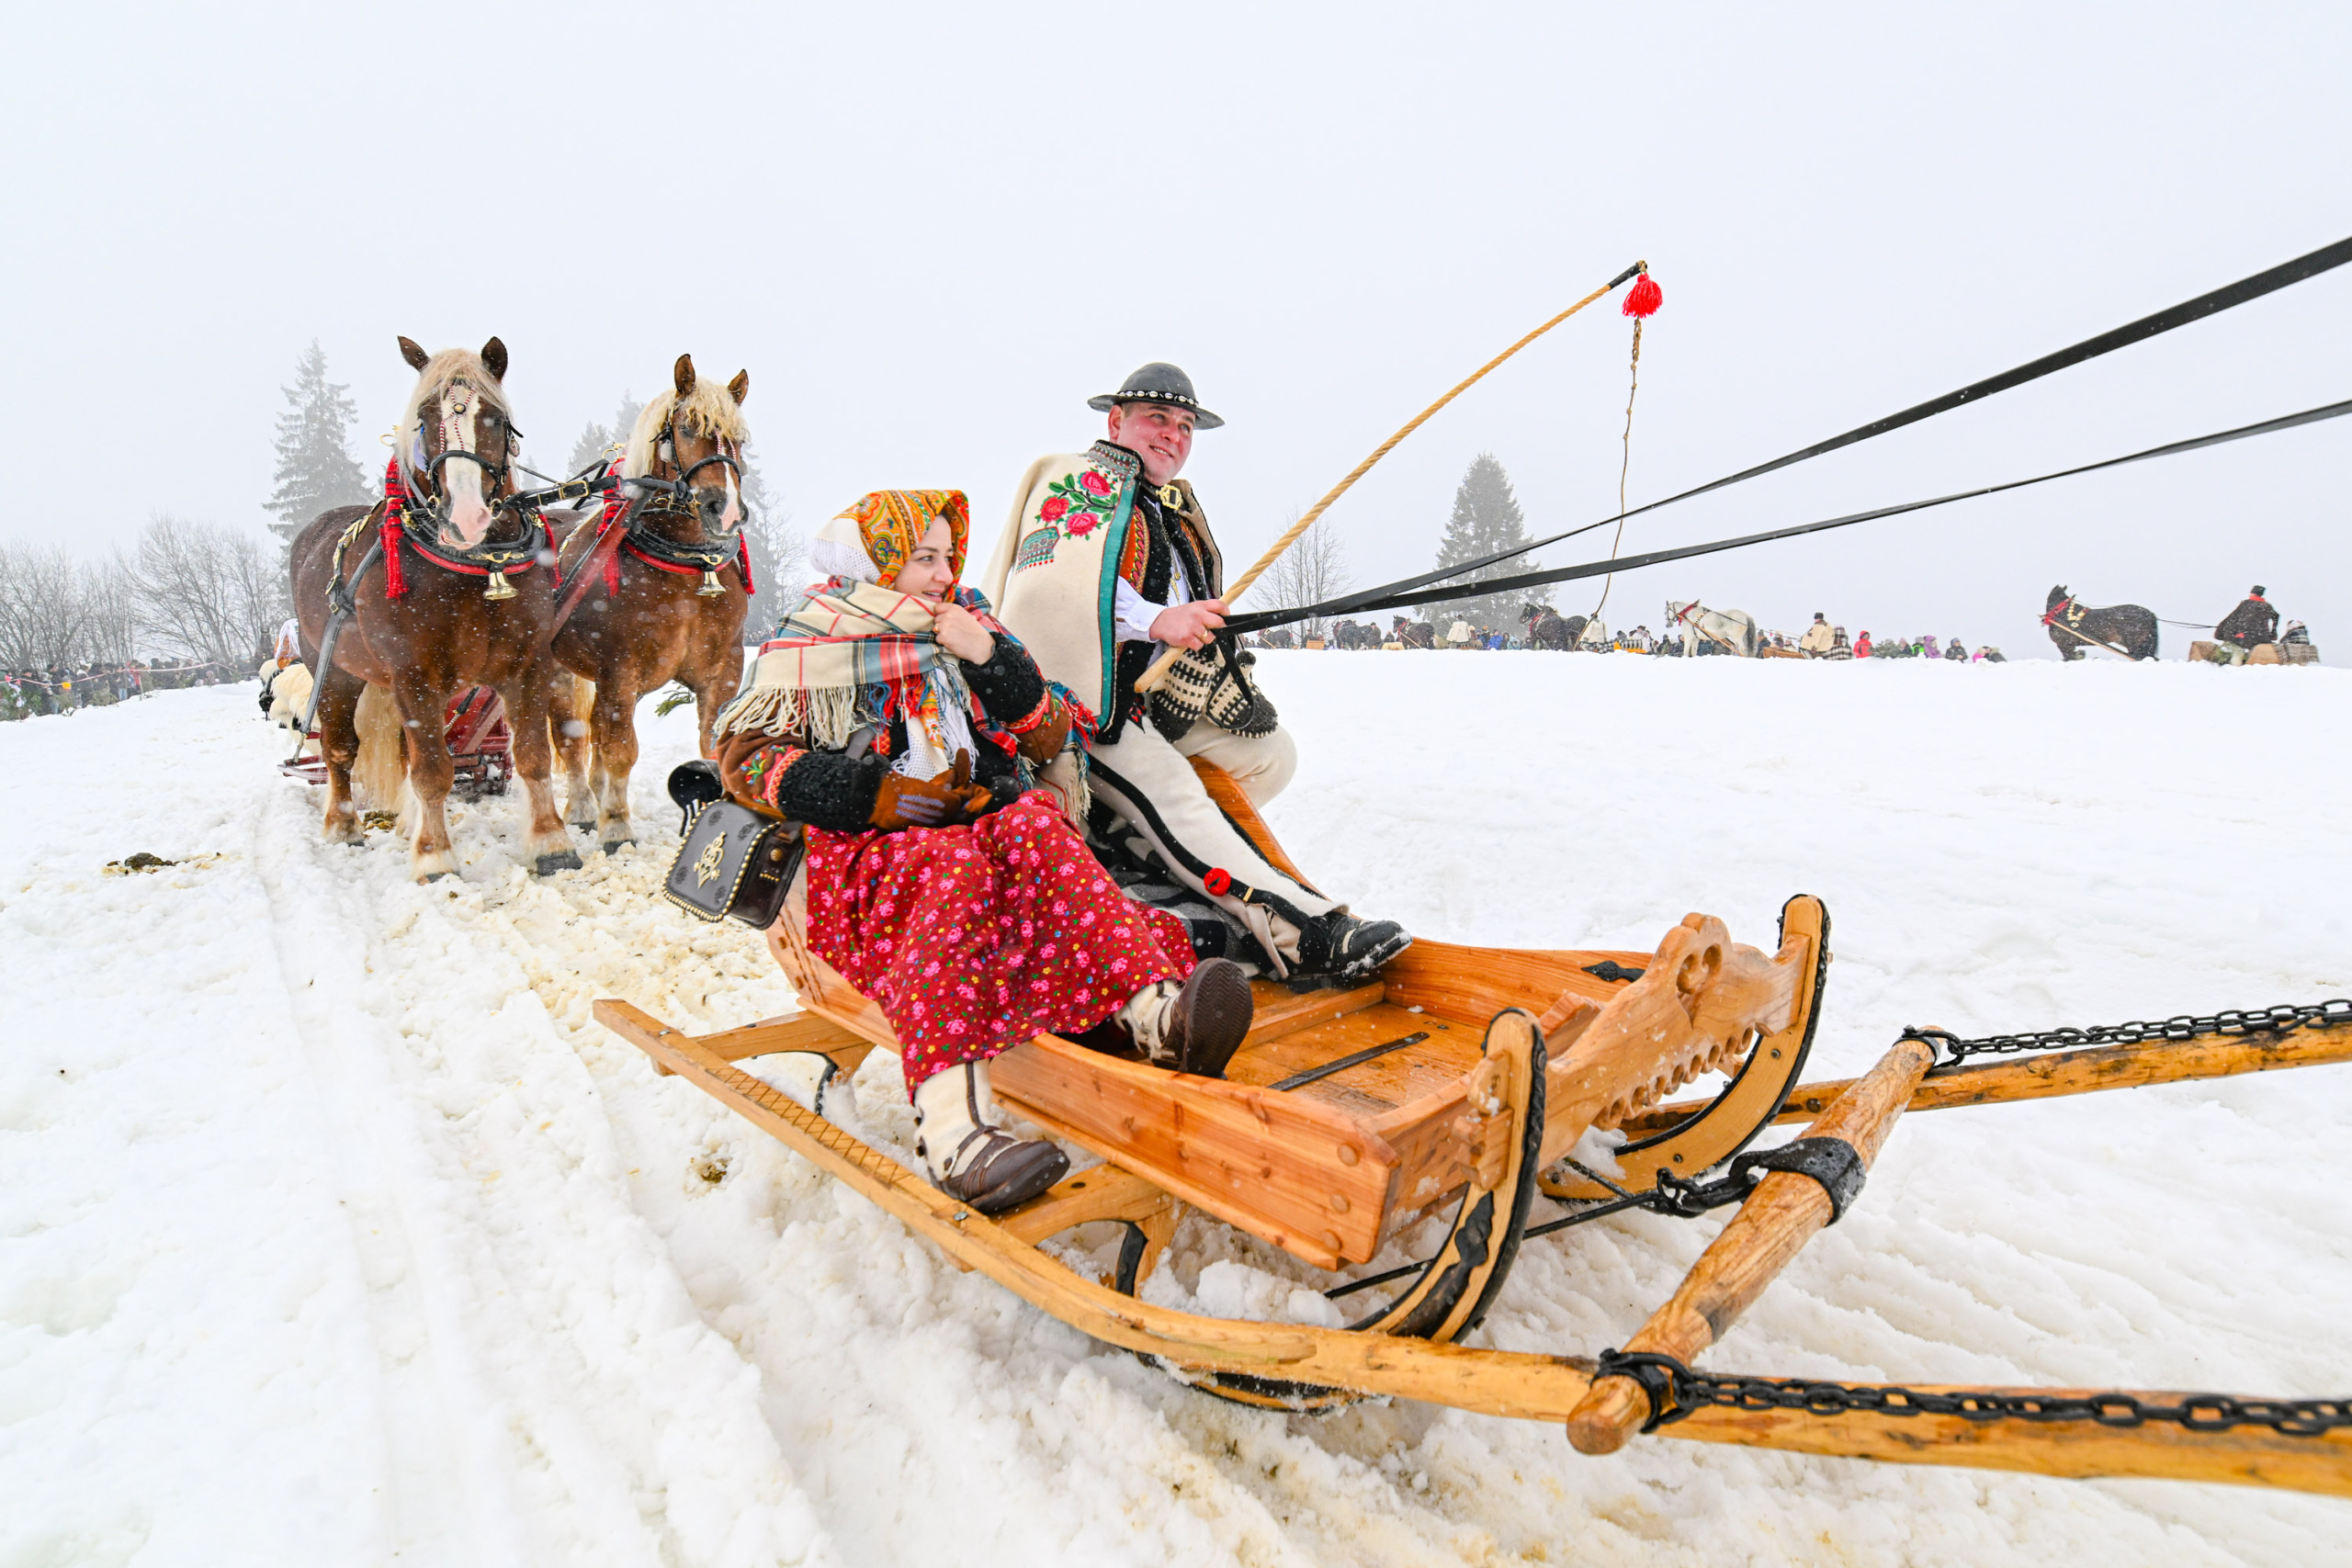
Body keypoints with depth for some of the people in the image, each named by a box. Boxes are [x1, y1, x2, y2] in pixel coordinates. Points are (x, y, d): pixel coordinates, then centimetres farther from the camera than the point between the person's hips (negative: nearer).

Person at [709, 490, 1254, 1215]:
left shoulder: (969, 624, 20)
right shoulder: (814, 639, 9)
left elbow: (1049, 737, 16)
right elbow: (744, 755, -1)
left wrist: (991, 659, -2)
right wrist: (881, 795, -14)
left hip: (980, 823, 4)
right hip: (868, 854, -3)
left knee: (1033, 825, -30)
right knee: (952, 868, -36)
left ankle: (1157, 1015, -51)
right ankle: (952, 1127, -53)